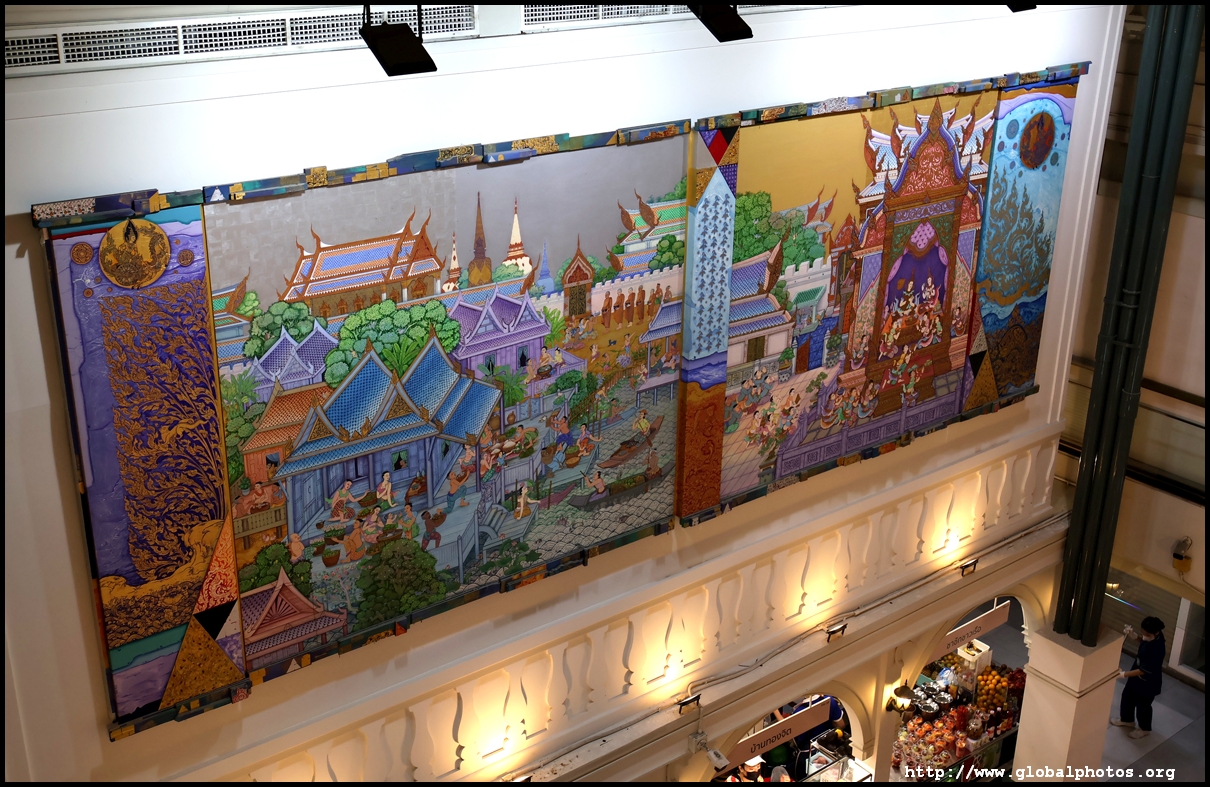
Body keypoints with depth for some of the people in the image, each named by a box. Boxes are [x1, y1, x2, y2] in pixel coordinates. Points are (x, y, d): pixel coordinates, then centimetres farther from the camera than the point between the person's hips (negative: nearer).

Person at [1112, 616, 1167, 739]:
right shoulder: (1153, 635, -16)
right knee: (1127, 695, 26)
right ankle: (1126, 719, 52)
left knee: (1142, 705, 17)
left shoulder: (1156, 649, -40)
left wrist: (1124, 674, -25)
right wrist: (1135, 636, -11)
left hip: (1147, 682, -8)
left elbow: (1144, 671, -30)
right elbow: (1144, 640, 9)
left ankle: (1144, 729, 45)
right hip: (1137, 675, 8)